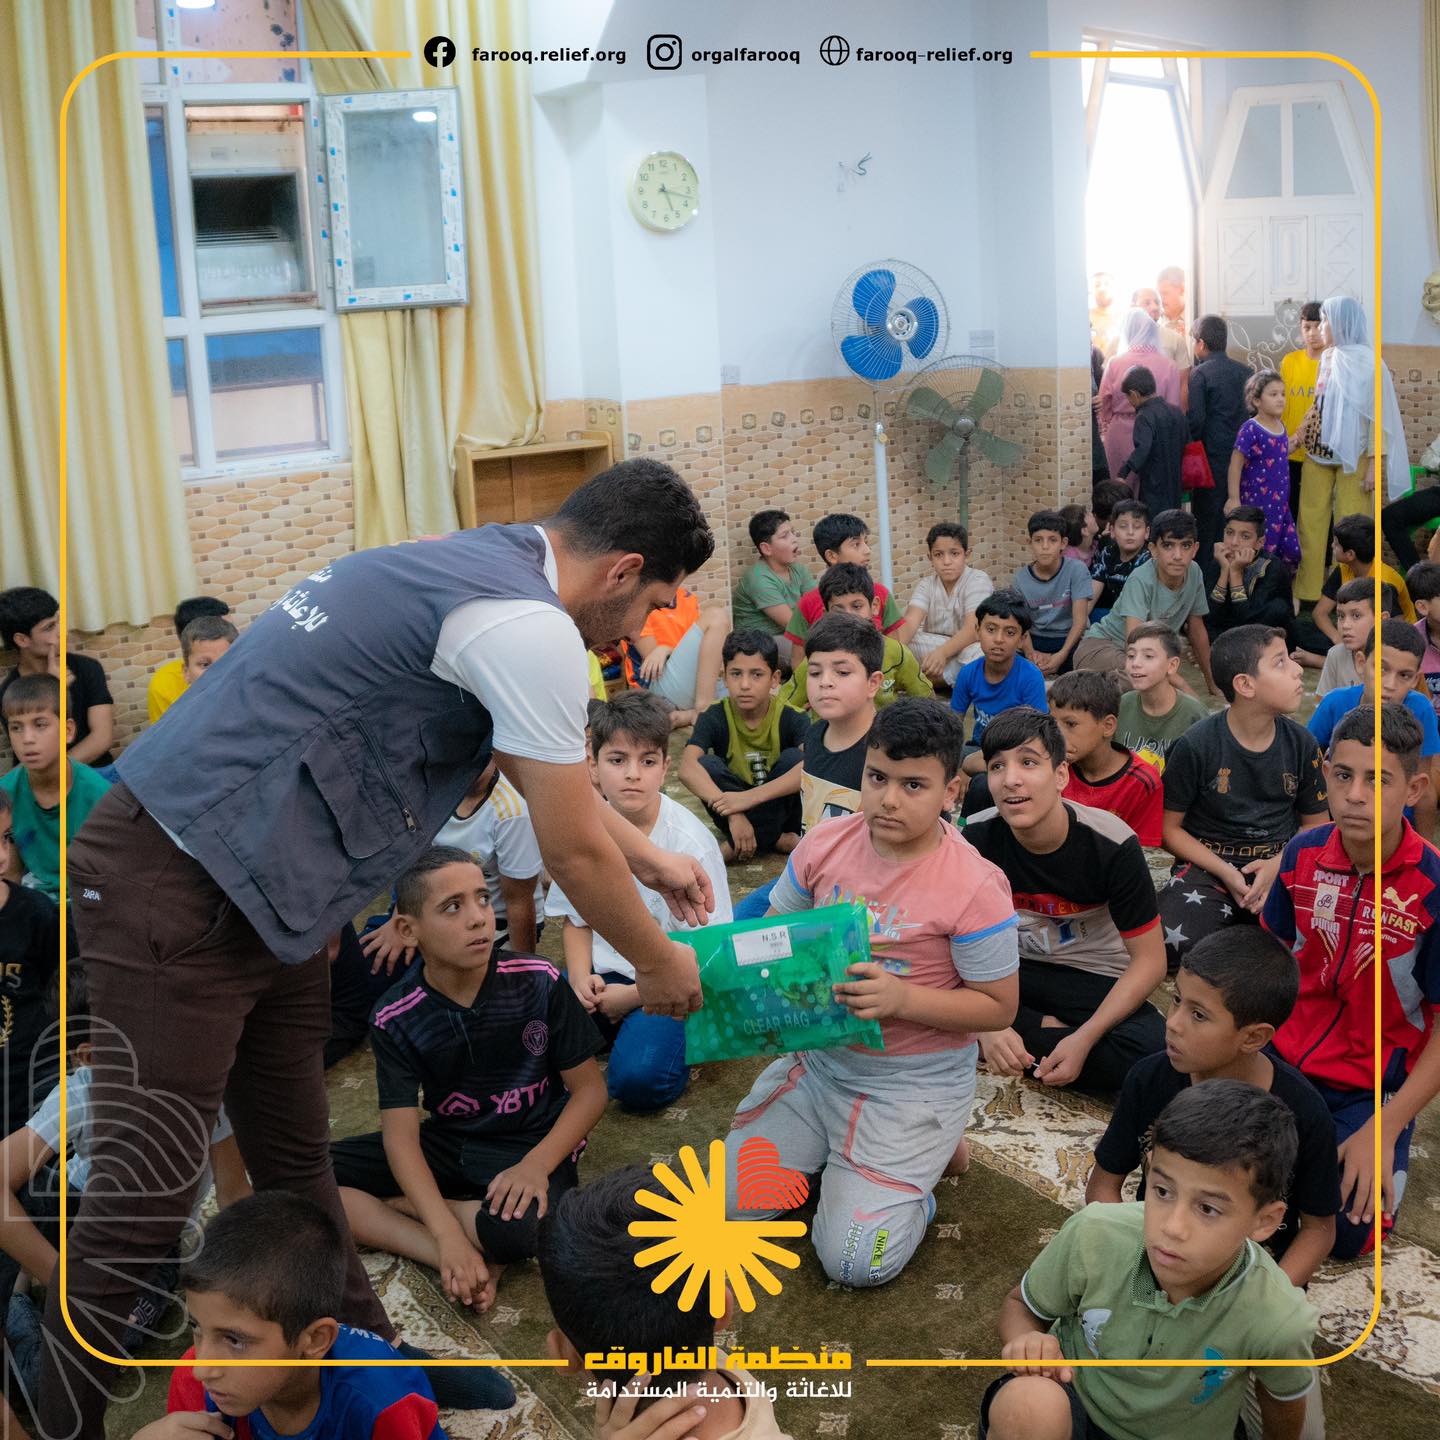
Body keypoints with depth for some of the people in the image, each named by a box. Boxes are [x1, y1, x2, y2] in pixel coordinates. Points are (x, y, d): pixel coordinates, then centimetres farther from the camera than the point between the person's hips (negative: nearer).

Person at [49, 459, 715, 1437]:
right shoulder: (532, 629, -18)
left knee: (298, 1164, 19)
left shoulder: (484, 563, 12)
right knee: (139, 1211, -2)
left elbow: (554, 775, 26)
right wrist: (658, 964, 9)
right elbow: (573, 852, -8)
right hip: (177, 899, -10)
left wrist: (652, 859, 33)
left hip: (256, 893, 10)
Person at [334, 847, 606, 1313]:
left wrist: (537, 1164, -25)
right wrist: (450, 1238, -30)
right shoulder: (395, 1017, -12)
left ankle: (384, 1207, -13)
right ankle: (469, 1266, -23)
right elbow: (401, 1135, -17)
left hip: (531, 1145, -3)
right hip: (446, 1142, 4)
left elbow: (589, 1088, -8)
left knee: (521, 1227, -40)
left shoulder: (538, 982, -15)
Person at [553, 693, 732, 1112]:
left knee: (637, 1079, -29)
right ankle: (610, 1028, 7)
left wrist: (634, 996, -14)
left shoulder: (691, 842, -17)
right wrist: (581, 978, -9)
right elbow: (577, 920, 10)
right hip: (602, 972, 5)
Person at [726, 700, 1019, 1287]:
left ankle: (926, 1149, 14)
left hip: (914, 1082, -5)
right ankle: (841, 1151, 21)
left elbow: (998, 1007, -13)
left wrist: (903, 998, -27)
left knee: (855, 1262, -13)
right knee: (725, 1204, -1)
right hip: (818, 1057, 5)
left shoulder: (974, 888, -20)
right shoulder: (825, 844, -6)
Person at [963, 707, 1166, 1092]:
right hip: (1011, 969, 2)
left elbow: (1149, 960, -16)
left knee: (1153, 1051, -34)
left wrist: (1084, 1038, -27)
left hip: (1098, 981, -1)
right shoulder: (977, 838, -13)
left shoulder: (1113, 846, -20)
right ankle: (1048, 1029, -11)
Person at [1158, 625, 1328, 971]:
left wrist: (1279, 865, -11)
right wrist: (1226, 874, -15)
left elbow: (1315, 825, 10)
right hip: (1208, 865, -2)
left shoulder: (1302, 744, 1)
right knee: (1170, 946, -32)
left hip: (1281, 865, 2)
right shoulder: (1196, 745, -9)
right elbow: (1169, 827, -2)